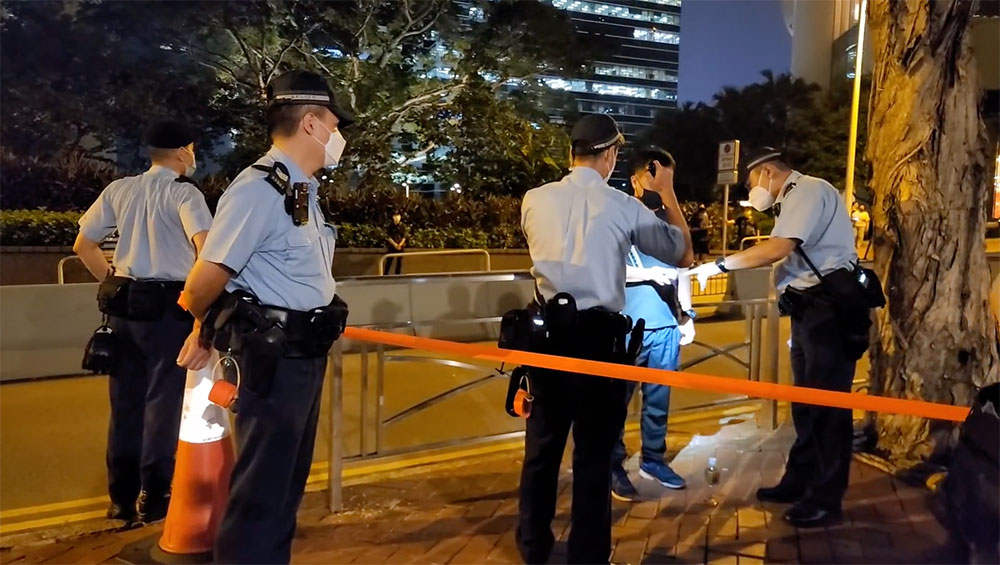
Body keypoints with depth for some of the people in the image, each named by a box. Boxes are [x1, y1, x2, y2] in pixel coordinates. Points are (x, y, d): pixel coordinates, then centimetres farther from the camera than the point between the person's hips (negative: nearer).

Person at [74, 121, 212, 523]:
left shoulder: (119, 189, 9)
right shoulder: (184, 192, -8)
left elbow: (83, 244, 12)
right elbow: (204, 245, -24)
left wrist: (111, 281, 18)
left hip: (123, 304, 6)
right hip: (168, 306, -6)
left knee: (126, 400, 12)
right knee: (164, 399, 3)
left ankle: (122, 497, 20)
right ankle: (154, 496, 8)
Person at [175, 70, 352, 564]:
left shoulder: (302, 189, 12)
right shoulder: (258, 189, -20)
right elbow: (204, 282, -20)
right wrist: (204, 332, -1)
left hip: (305, 353, 9)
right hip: (273, 357, -9)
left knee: (287, 482, 20)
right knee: (262, 488, 2)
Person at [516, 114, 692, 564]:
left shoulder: (535, 200, 0)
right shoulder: (625, 208, -7)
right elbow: (683, 253, 4)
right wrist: (667, 192, 14)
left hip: (547, 330, 3)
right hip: (599, 335, -3)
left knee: (543, 441, 16)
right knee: (594, 448, 9)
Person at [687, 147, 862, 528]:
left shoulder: (809, 190, -12)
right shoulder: (796, 197, 20)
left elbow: (776, 249, -23)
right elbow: (790, 255, 13)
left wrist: (719, 265, -17)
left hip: (830, 306, -11)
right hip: (811, 306, 11)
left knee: (828, 400, -5)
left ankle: (826, 499, 2)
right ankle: (799, 481, 27)